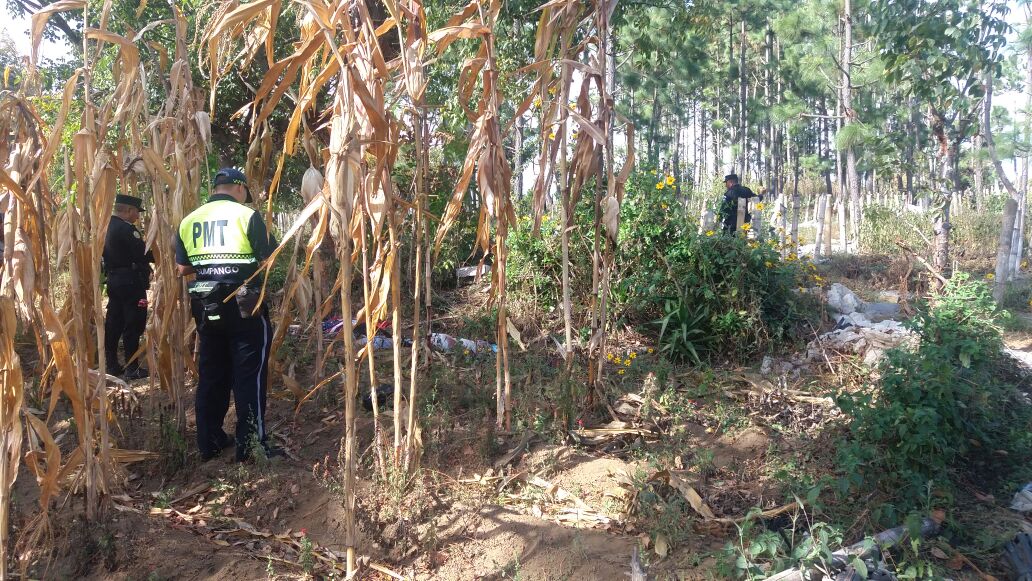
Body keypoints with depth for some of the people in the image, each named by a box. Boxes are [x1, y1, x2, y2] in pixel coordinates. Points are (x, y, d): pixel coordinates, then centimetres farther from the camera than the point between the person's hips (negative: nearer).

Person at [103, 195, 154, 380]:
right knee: (133, 325, -4)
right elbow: (143, 254, -20)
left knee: (113, 323, 12)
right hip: (131, 282, -9)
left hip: (114, 280, 9)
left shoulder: (109, 226, 12)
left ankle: (112, 365, 19)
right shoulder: (126, 229, -17)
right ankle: (132, 368, -1)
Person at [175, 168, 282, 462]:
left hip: (206, 305, 5)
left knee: (211, 374, 14)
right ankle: (251, 445, 4)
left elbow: (182, 268, 9)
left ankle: (209, 443, 22)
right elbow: (268, 261, -10)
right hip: (244, 304, -5)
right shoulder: (247, 215, -7)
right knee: (249, 375, 1)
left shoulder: (189, 220, 7)